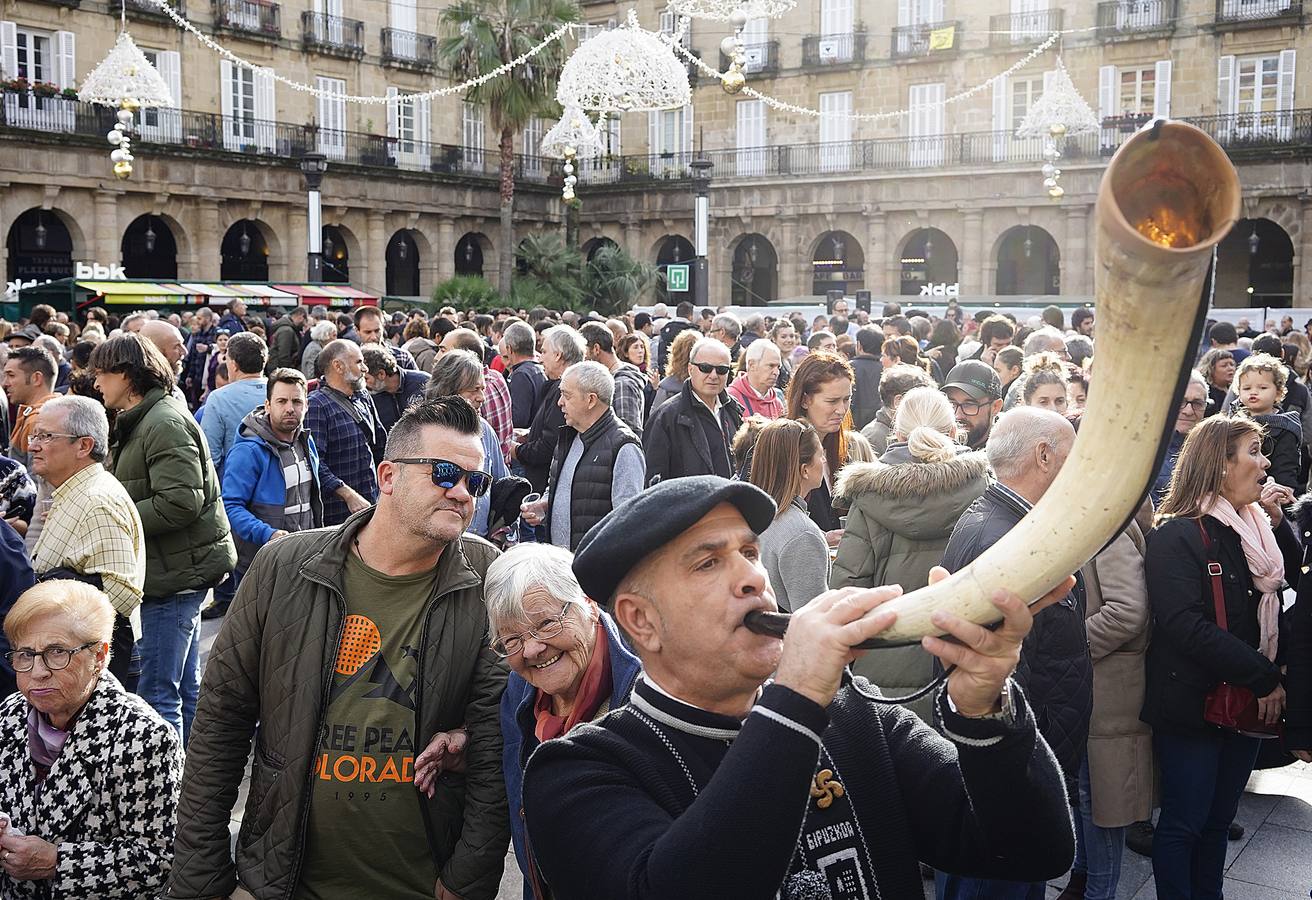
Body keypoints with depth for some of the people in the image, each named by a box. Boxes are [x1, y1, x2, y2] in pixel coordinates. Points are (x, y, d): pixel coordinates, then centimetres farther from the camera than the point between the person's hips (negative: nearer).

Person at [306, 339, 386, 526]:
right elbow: (314, 461, -20)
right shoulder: (316, 405, -12)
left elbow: (380, 442, 25)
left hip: (371, 504, 7)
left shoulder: (364, 397, 14)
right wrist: (349, 495, -24)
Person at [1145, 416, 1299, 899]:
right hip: (1193, 707, -7)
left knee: (1220, 819, 16)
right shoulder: (1176, 536, -16)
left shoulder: (1255, 525, 8)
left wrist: (1277, 520, -3)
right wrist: (1265, 678, -20)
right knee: (1184, 823, 4)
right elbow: (1188, 627, -23)